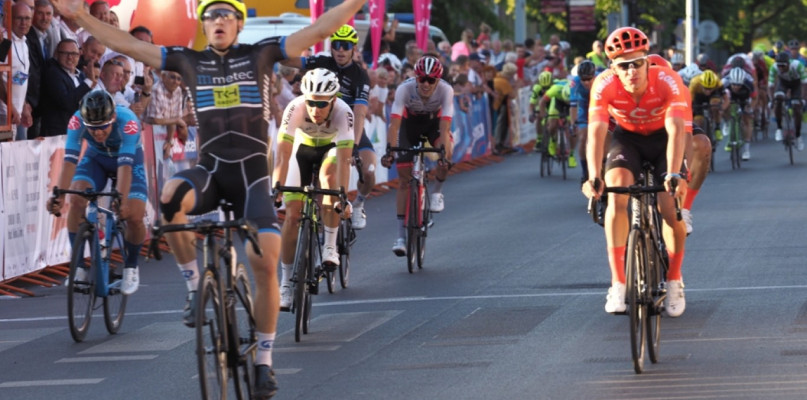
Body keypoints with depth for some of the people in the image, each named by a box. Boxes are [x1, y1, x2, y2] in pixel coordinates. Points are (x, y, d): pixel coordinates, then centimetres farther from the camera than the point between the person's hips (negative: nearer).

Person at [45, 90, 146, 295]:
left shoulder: (127, 121, -38)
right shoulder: (77, 121, -32)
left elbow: (125, 165, -44)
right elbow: (70, 160, -37)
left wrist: (122, 199, -58)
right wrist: (59, 195, -51)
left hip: (129, 159, -2)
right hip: (96, 158, 2)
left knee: (134, 217, -18)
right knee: (76, 200, -25)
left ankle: (131, 267, 10)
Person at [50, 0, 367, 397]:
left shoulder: (261, 54, 3)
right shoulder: (189, 61, 7)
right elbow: (127, 44, 5)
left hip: (251, 172, -1)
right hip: (210, 169, 1)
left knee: (265, 261, -14)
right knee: (171, 197, -35)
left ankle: (264, 360, 0)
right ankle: (193, 282, -14)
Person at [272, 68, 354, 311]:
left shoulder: (343, 112, -35)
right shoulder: (295, 108, -34)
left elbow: (344, 159, -39)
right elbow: (283, 156, -36)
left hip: (331, 148, -1)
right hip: (302, 148, 1)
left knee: (329, 176, -35)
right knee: (292, 214, -8)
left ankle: (330, 247, -21)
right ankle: (286, 283, 0)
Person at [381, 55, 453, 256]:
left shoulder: (446, 90, -32)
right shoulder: (405, 89, -33)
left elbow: (445, 126, -39)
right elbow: (394, 124, -38)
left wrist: (444, 151, -54)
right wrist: (390, 151, -52)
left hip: (434, 122, 0)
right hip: (410, 123, 0)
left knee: (445, 155, -33)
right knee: (404, 178, -8)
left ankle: (437, 192, -3)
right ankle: (401, 235, -5)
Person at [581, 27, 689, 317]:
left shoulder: (666, 81, -32)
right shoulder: (605, 85, -29)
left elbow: (676, 130, -42)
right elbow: (596, 132, -36)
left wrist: (673, 176, -55)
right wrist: (593, 178, -51)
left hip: (662, 138, -1)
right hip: (627, 138, 1)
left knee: (671, 210, -17)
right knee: (616, 198, -25)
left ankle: (674, 281, 9)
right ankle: (618, 284, -19)